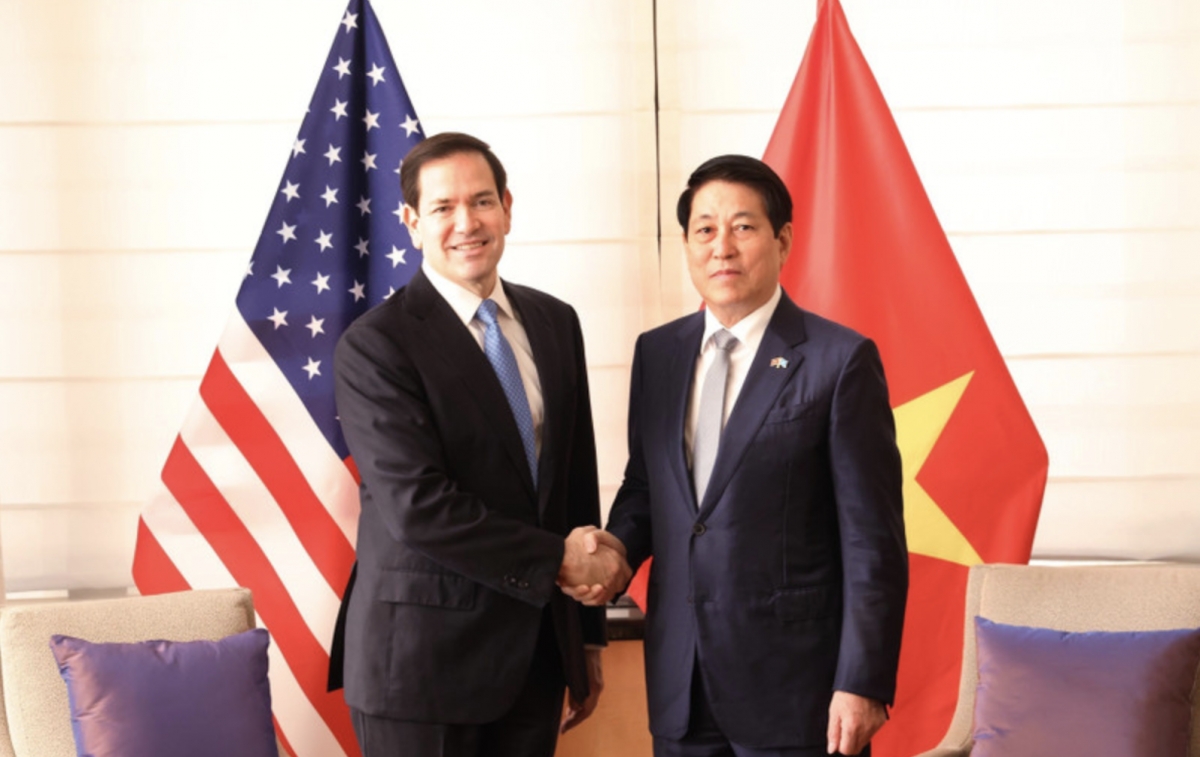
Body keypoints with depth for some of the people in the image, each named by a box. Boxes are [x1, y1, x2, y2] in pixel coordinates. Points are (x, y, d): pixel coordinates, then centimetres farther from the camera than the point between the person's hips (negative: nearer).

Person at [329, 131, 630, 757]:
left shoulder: (555, 323, 8)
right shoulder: (373, 347, -11)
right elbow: (418, 506, -20)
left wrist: (588, 635, 15)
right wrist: (555, 560, -14)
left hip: (538, 653, 5)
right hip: (422, 659, -5)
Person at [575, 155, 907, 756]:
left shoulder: (840, 360, -8)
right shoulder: (656, 352, 8)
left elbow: (872, 541, -9)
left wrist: (862, 684, -12)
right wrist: (618, 545, -3)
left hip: (794, 685, -4)